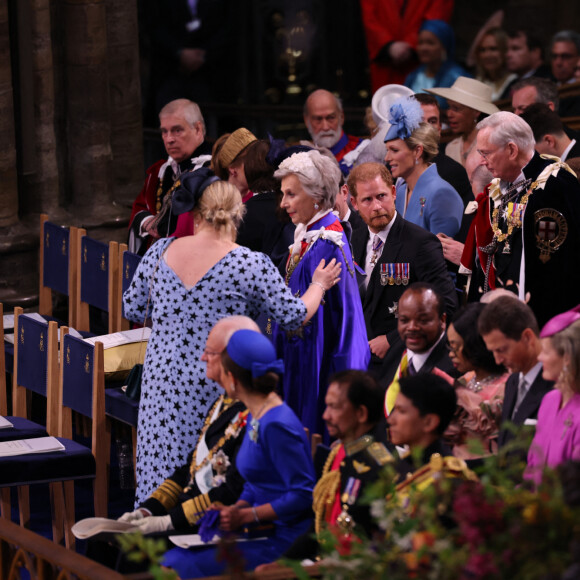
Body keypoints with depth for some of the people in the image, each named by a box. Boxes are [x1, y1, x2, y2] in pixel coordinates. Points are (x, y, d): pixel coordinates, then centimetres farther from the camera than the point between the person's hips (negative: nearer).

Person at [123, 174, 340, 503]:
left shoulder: (160, 252, -1)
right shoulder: (251, 265, -11)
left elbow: (133, 310, 7)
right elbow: (294, 316, -4)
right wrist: (319, 285, 15)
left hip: (163, 379, 4)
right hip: (218, 385, -4)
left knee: (162, 465, 11)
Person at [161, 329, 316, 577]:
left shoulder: (276, 426, -19)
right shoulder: (254, 417, 13)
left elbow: (303, 494, -21)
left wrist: (245, 516, -16)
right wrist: (233, 511, 1)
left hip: (282, 542, -10)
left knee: (181, 566, -15)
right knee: (171, 558, 0)